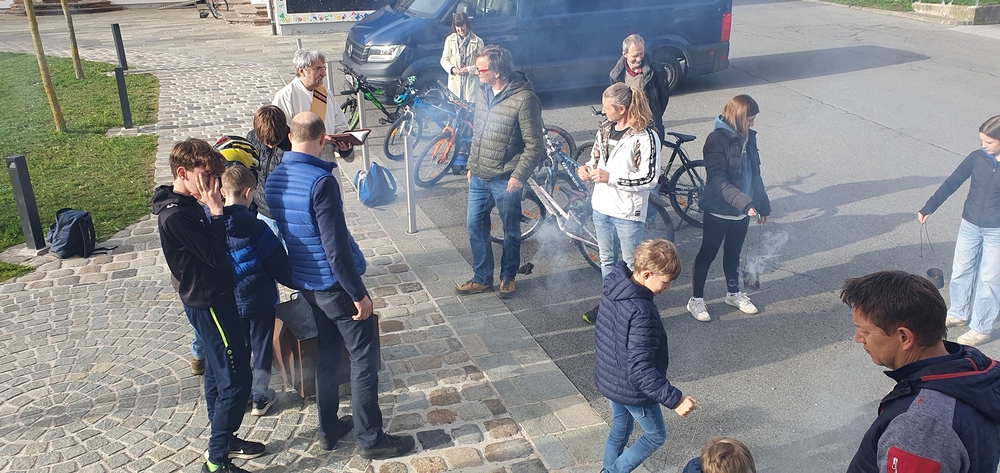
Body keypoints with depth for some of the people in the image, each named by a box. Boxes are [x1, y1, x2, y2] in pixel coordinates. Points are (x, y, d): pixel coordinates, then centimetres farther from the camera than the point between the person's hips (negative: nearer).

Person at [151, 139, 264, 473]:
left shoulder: (187, 206, 6)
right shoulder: (175, 216, -24)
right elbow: (215, 255, -24)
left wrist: (213, 209, 2)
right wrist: (216, 211, -24)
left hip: (210, 298, 10)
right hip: (209, 304, -10)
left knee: (218, 373, 20)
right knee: (236, 380, -5)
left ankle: (223, 439, 35)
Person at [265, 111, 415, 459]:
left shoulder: (273, 179, 1)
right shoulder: (321, 181, -24)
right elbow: (336, 246, -24)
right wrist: (359, 294, -17)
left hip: (305, 283, 8)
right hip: (334, 283, -8)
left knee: (327, 352, 20)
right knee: (365, 357, 4)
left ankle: (328, 430, 31)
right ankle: (371, 439, 12)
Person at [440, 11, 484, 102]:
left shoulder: (477, 41, -6)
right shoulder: (450, 40, 2)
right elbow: (444, 60, 7)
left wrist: (469, 70, -16)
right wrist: (452, 68, -12)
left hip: (471, 83, -2)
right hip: (454, 82, 2)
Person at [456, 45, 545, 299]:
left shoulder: (524, 98, -20)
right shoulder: (482, 91, 3)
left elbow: (534, 145, -17)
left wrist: (518, 176, -19)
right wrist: (471, 165, 16)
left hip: (504, 180, -7)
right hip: (478, 177, 7)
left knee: (510, 231, 11)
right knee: (475, 226, 12)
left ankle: (508, 276, 31)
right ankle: (482, 278, 28)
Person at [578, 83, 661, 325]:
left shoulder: (645, 137, -19)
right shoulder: (605, 129, 3)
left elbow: (649, 178, -22)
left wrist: (610, 177, -24)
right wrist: (587, 168, -5)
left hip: (628, 213, -7)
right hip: (602, 206, 7)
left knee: (631, 266, 8)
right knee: (606, 259, 22)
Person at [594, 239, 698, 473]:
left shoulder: (613, 287, -8)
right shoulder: (642, 313, -35)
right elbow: (641, 370, -35)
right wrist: (674, 399, -32)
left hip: (608, 379, 8)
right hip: (632, 389, -8)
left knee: (620, 427, 29)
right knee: (656, 436, 17)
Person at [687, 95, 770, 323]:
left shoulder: (748, 137, 4)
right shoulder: (717, 139, -19)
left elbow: (755, 174, 13)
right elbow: (717, 179, -28)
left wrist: (763, 205, 16)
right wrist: (743, 201, -37)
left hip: (742, 211, 7)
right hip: (718, 211, -7)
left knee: (733, 252, 21)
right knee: (708, 253, 6)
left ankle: (733, 293, 38)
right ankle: (696, 299, 18)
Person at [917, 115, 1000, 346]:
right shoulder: (977, 157, -8)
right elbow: (952, 183, -1)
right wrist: (928, 208, -3)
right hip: (969, 225, 3)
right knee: (961, 271, 16)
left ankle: (981, 328, 19)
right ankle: (959, 313, 37)